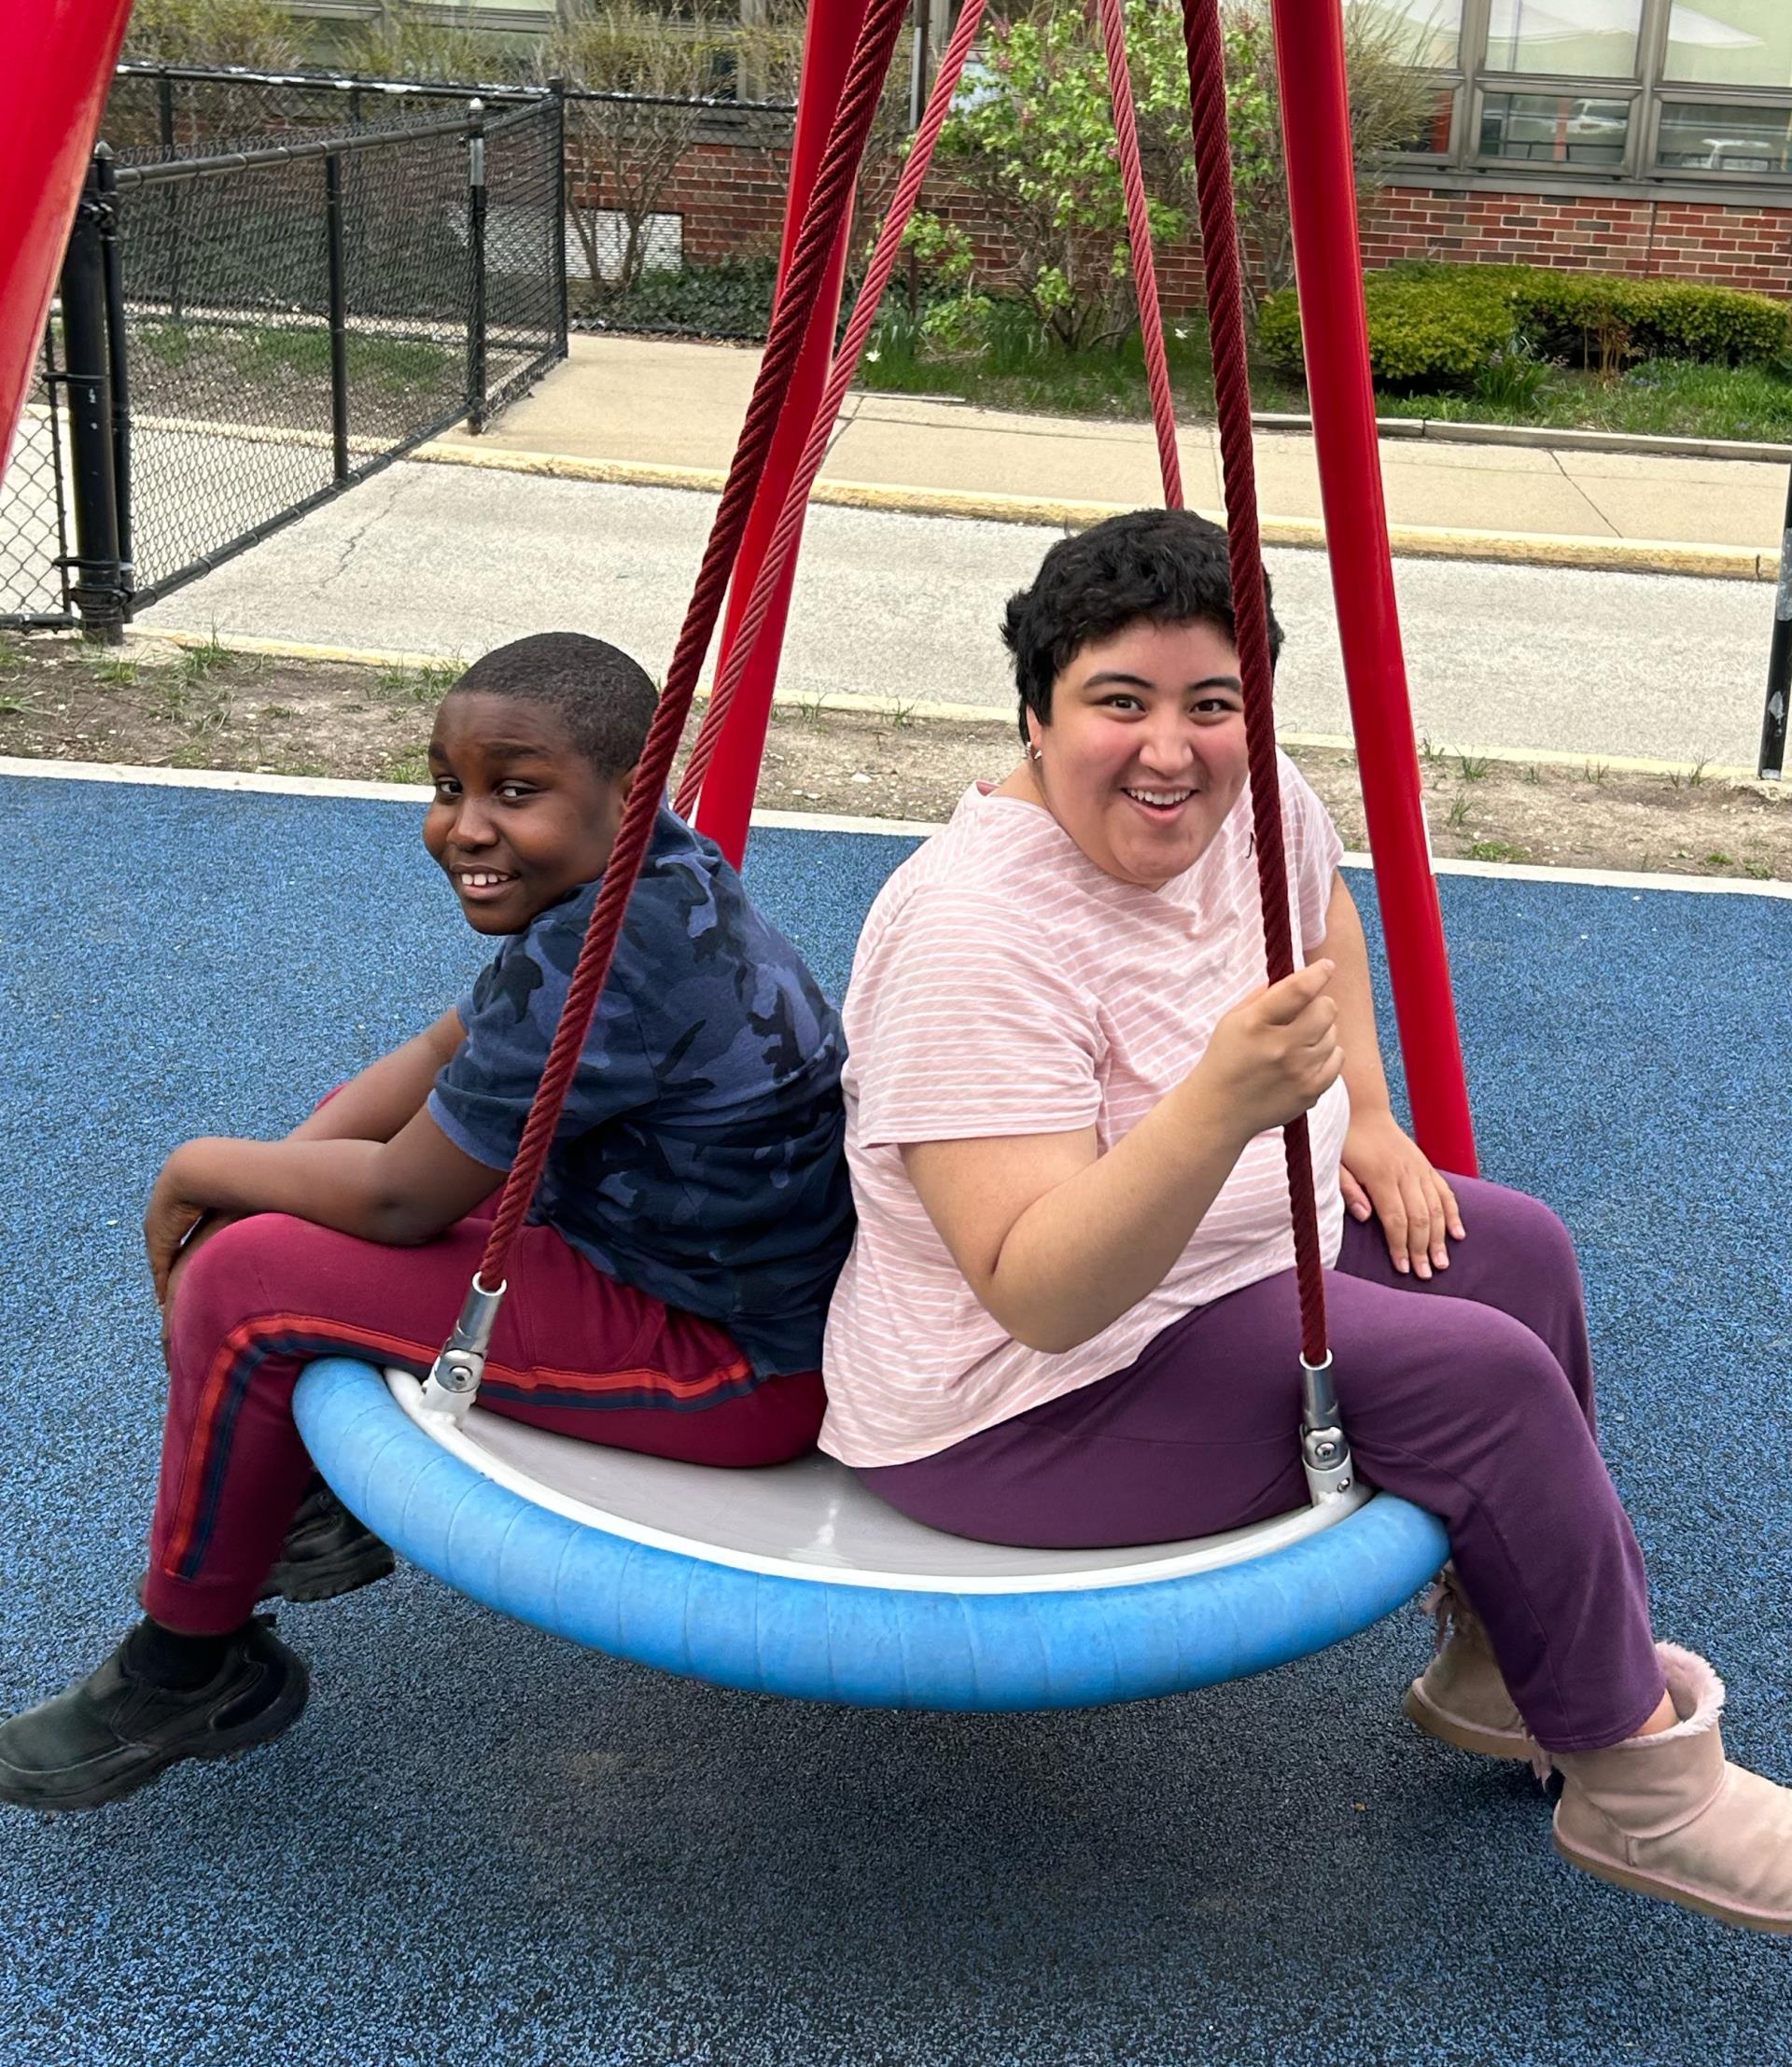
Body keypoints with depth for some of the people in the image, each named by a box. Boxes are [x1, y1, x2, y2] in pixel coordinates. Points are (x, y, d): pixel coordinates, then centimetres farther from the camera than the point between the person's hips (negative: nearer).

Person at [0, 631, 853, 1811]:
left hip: (739, 1367, -10)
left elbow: (400, 1198, -21)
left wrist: (200, 1170, -4)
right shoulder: (648, 875, -1)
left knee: (246, 1284, -11)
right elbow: (448, 1054, 9)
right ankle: (319, 1500, 32)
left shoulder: (606, 953, -28)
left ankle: (191, 1670, 10)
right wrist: (270, 1169, -2)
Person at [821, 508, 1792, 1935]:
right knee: (1479, 1379, -17)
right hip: (1028, 1406, -9)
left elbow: (1324, 916, 21)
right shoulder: (976, 937, -30)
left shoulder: (1246, 800, -5)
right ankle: (1640, 1794, 4)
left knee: (1515, 1251, 6)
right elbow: (1037, 1296, -35)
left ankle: (1503, 1669, 21)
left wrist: (1366, 1118, 10)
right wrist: (1223, 1103, -46)